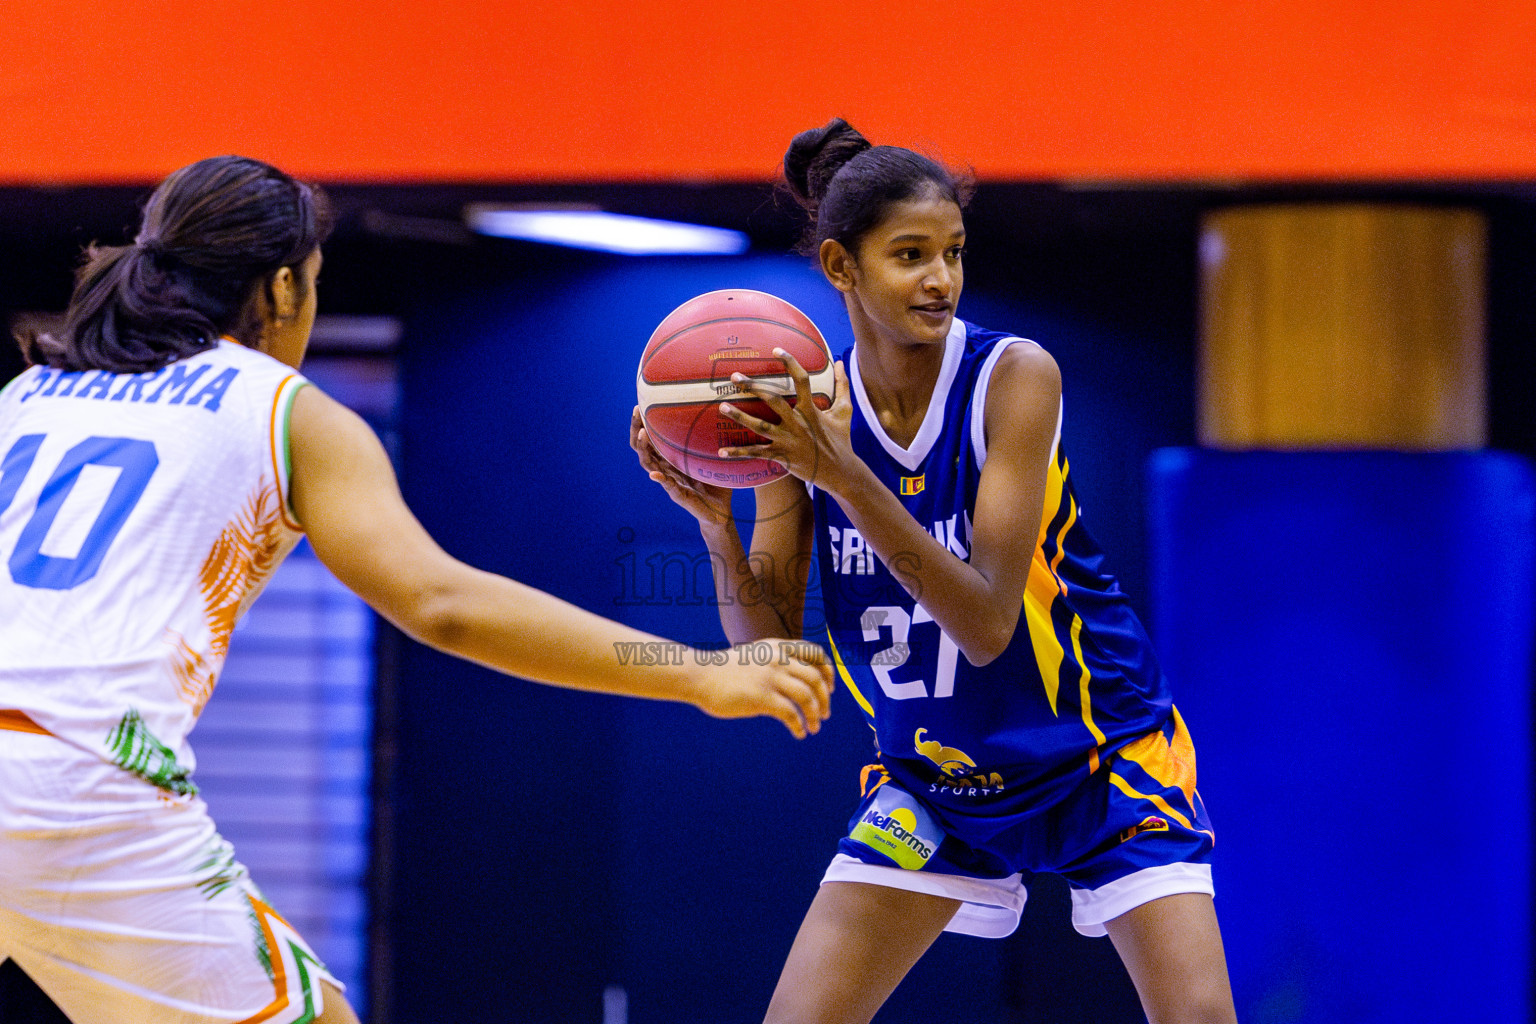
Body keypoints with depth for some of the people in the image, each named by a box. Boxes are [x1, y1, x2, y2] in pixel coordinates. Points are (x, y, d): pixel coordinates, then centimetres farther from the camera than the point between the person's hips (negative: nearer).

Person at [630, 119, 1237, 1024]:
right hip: (931, 776, 3)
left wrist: (846, 478, -37)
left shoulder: (1014, 376, -20)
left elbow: (986, 624, -29)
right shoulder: (804, 411, -9)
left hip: (1099, 756, -3)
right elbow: (767, 654, -8)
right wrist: (716, 524, -26)